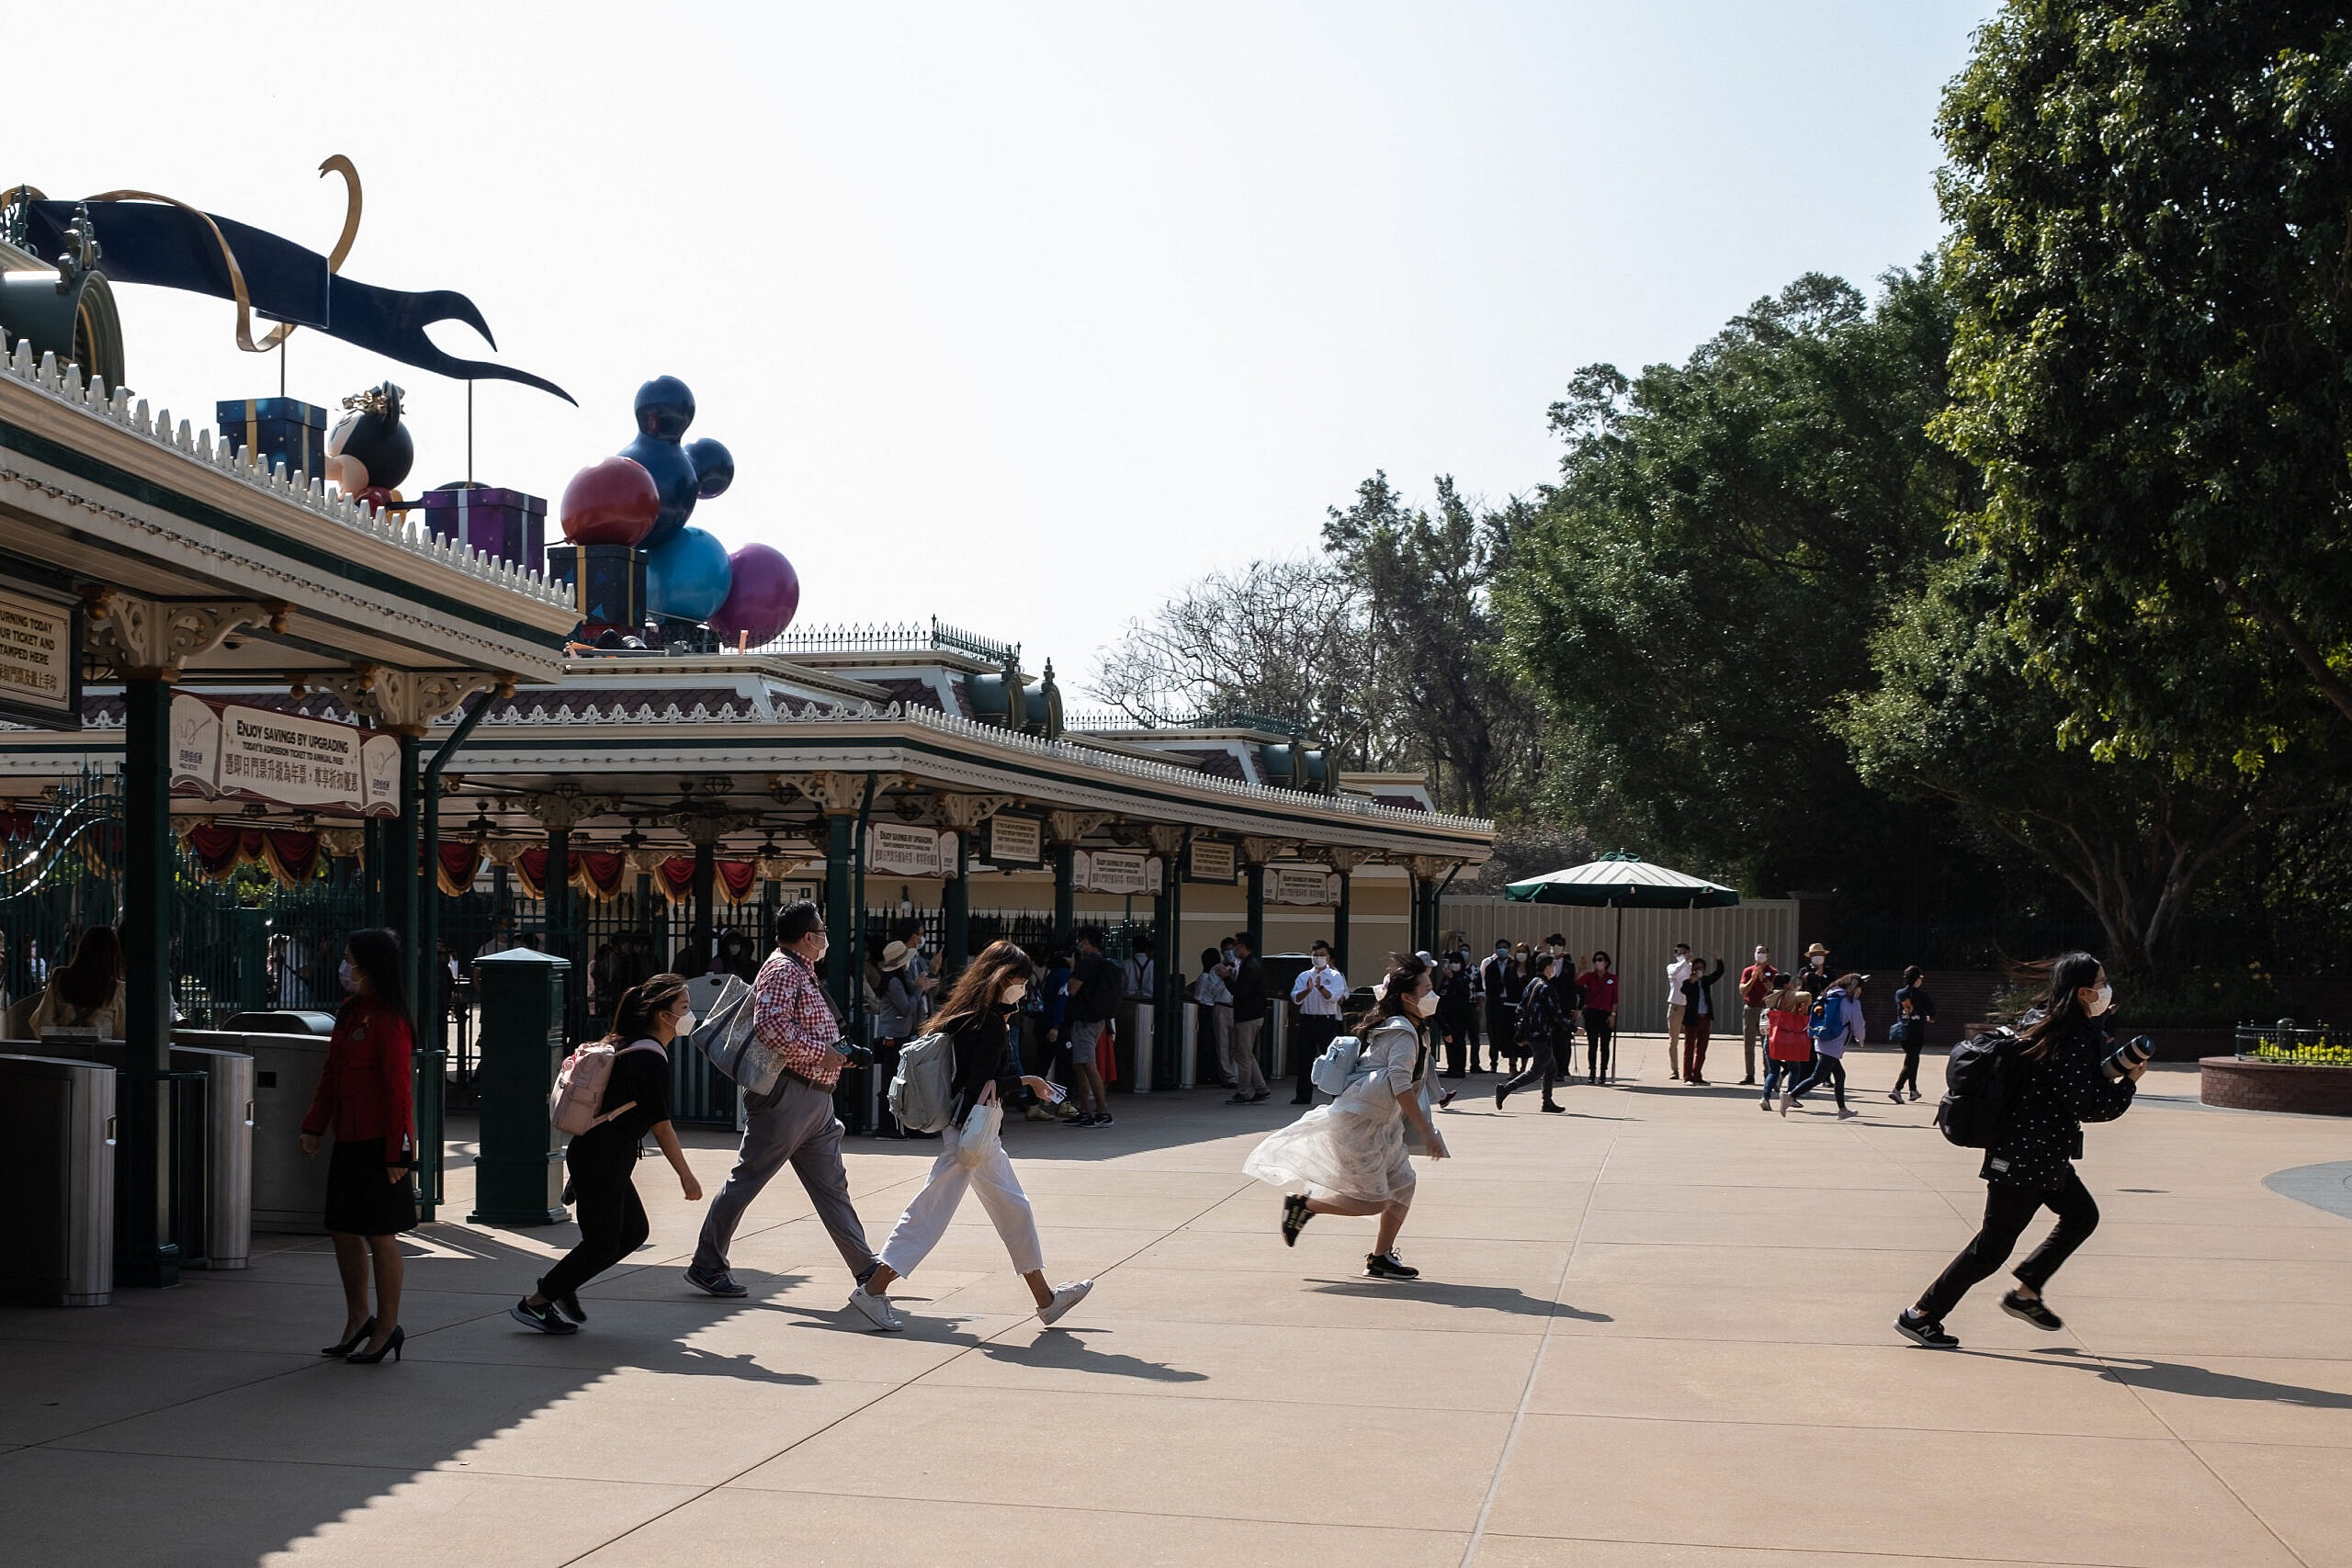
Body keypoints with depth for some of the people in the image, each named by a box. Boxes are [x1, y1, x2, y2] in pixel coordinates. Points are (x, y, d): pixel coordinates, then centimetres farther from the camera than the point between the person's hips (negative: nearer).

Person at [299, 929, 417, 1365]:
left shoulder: (389, 1021, -15)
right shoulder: (349, 1014, 13)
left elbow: (398, 1090, -16)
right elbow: (330, 1075, 20)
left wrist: (396, 1152, -18)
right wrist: (314, 1126, 15)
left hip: (378, 1143, -9)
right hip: (348, 1140, 9)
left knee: (379, 1234, -1)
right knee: (343, 1230, 13)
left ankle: (388, 1326, 10)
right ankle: (357, 1319, 27)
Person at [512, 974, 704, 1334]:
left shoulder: (627, 1048, 13)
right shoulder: (651, 1059, -17)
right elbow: (661, 1127, -16)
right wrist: (687, 1177, -9)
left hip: (606, 1160, 10)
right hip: (600, 1160, -10)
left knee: (635, 1231, 14)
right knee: (601, 1245, -3)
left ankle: (557, 1285, 21)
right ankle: (534, 1304, 7)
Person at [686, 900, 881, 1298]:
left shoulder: (803, 973, 20)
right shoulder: (782, 970, -11)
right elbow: (771, 1026, -25)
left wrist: (845, 1053, 14)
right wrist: (821, 1052, -20)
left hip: (815, 1098, 10)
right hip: (787, 1095, -10)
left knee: (831, 1185, 10)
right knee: (747, 1179, -2)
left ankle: (867, 1268, 12)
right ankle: (706, 1265, 6)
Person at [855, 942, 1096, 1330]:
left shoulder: (969, 1016, 12)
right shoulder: (991, 1024, -16)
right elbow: (983, 1085, -19)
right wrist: (1027, 1081, -9)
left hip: (975, 1127, 11)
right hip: (974, 1128, -11)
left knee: (1013, 1208, 13)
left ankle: (1045, 1298, 20)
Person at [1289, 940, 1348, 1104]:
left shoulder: (1335, 976, 4)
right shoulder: (1304, 976, 13)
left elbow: (1333, 997, -11)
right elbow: (1295, 998, 3)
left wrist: (1321, 987, -27)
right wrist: (1307, 990, -15)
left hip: (1327, 1021, -4)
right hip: (1307, 1021, 4)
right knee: (1305, 1058, 6)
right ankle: (1303, 1096, 13)